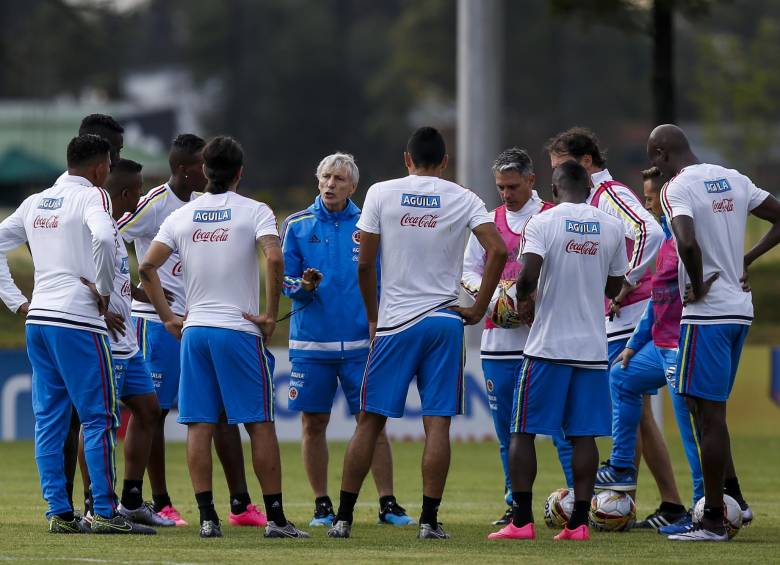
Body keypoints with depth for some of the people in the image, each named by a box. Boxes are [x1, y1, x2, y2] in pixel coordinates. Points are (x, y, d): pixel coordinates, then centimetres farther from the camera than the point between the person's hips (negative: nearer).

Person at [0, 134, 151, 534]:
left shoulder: (36, 203, 16)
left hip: (37, 320, 7)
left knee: (49, 420, 8)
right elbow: (103, 238, -25)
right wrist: (104, 291, -12)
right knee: (99, 418, -3)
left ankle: (58, 512, 8)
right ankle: (104, 513, -5)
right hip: (78, 320, -7)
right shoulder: (92, 196, -5)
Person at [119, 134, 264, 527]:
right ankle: (160, 505, 8)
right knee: (156, 410, 0)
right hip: (157, 320, -7)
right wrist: (137, 289, -20)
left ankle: (240, 505, 3)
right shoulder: (154, 204, -12)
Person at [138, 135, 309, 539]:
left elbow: (146, 267, 2)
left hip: (193, 329, 3)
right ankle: (275, 518, 0)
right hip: (240, 330, -3)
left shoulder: (182, 216, 8)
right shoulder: (254, 211, -3)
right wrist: (271, 315, -10)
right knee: (260, 424, 2)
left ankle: (207, 518, -3)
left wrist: (168, 318, 9)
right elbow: (275, 259, -19)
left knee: (199, 426, 3)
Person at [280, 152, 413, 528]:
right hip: (311, 341, 0)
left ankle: (387, 504, 1)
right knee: (313, 425, 3)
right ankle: (322, 505, 13)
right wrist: (305, 286, -18)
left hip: (359, 342, 0)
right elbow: (287, 283, 3)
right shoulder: (297, 225, 5)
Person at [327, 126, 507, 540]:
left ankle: (343, 517, 5)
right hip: (445, 320, 0)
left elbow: (364, 264, 0)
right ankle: (429, 520, -3)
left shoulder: (381, 194, 1)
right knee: (437, 424, 1)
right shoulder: (462, 199, 2)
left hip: (395, 321, 0)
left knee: (370, 421, 5)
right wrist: (479, 308, -1)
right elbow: (498, 250, -9)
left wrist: (373, 318, 12)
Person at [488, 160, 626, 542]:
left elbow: (529, 273, -20)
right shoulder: (611, 227, 5)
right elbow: (614, 287, 14)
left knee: (523, 431, 4)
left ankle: (521, 520, -1)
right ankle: (579, 522, 1)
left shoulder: (542, 223, -7)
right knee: (583, 435, 5)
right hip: (592, 347, 4)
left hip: (547, 346, -3)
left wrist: (523, 299, 0)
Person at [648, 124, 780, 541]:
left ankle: (714, 522, -1)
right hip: (740, 308, 8)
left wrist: (698, 285, -14)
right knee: (707, 408, 19)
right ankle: (733, 499, 20)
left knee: (709, 413, -4)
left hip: (708, 314, -8)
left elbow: (687, 243, -30)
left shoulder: (677, 189, -13)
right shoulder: (732, 179, 11)